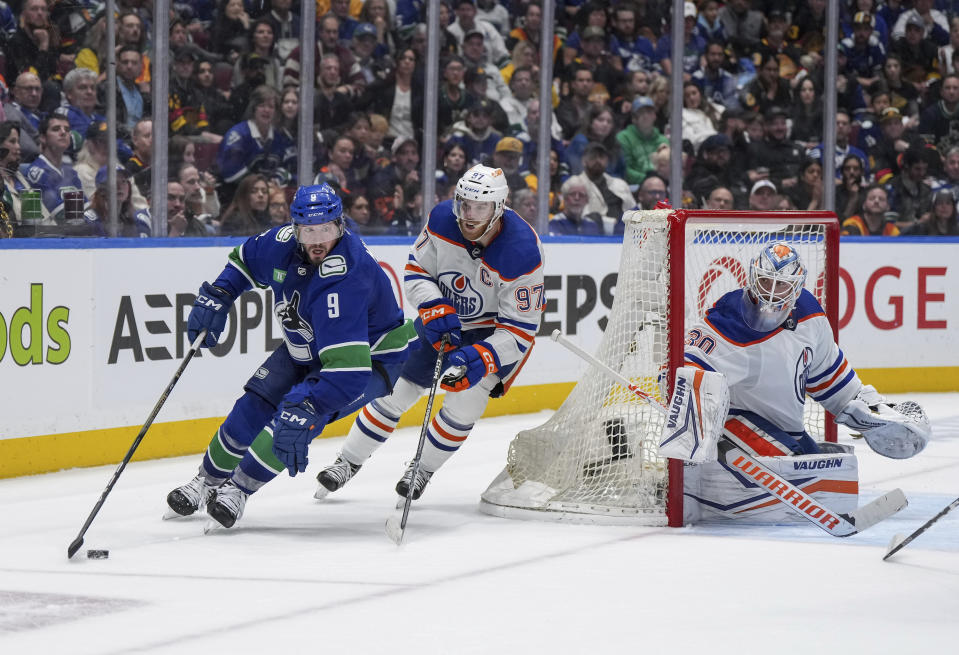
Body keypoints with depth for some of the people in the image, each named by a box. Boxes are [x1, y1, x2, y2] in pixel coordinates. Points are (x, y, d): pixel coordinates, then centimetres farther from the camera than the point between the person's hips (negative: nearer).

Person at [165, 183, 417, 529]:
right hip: (306, 350, 7)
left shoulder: (344, 282, -40)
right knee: (255, 406, 0)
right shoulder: (283, 244, -18)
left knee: (298, 417, -26)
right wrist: (216, 298, -3)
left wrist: (306, 408, -55)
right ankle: (209, 480, 21)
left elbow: (346, 365, -47)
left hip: (370, 359, -7)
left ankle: (238, 488, -12)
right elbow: (245, 258, 9)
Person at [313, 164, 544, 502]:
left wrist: (479, 360, -42)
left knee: (464, 402, -18)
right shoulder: (443, 219, -21)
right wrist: (433, 308, -25)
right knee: (396, 389, 4)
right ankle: (347, 462, 22)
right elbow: (416, 271, -6)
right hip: (444, 318, 4)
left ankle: (422, 471, 8)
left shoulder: (522, 252, -33)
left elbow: (521, 330, -29)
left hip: (496, 328, -4)